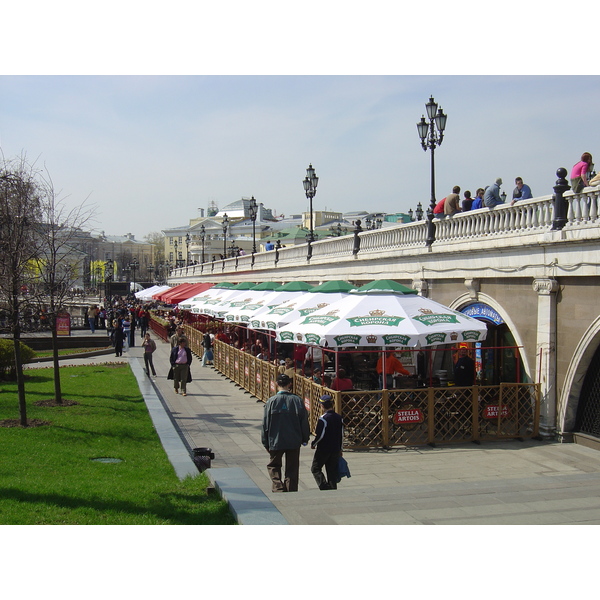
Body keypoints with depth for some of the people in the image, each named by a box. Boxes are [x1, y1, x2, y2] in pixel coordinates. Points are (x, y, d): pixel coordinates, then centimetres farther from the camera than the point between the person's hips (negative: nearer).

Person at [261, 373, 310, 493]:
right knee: (292, 469, 12)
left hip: (276, 442, -1)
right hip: (294, 442, 1)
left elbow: (265, 424, -5)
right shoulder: (297, 400, -7)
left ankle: (278, 488, -2)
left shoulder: (271, 401, -10)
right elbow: (304, 421, 0)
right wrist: (305, 438, 13)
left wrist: (265, 442, 6)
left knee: (274, 466, 16)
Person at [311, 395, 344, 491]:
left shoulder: (323, 419, -16)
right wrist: (340, 449, 19)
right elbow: (341, 435, 9)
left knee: (315, 469, 6)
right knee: (332, 471, 13)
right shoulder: (339, 418, 4)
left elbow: (320, 436, -17)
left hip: (323, 449, -6)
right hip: (335, 450, 6)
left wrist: (313, 444, 1)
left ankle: (325, 487, -7)